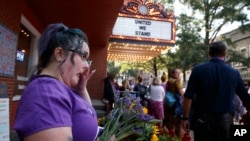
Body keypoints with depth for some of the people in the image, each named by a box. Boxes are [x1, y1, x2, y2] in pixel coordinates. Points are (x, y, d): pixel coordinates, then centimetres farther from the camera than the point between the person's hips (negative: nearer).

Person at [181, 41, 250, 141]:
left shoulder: (198, 69, -9)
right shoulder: (234, 73, -2)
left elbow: (188, 97, -12)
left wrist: (185, 117, -3)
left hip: (202, 119, -2)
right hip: (225, 119, 2)